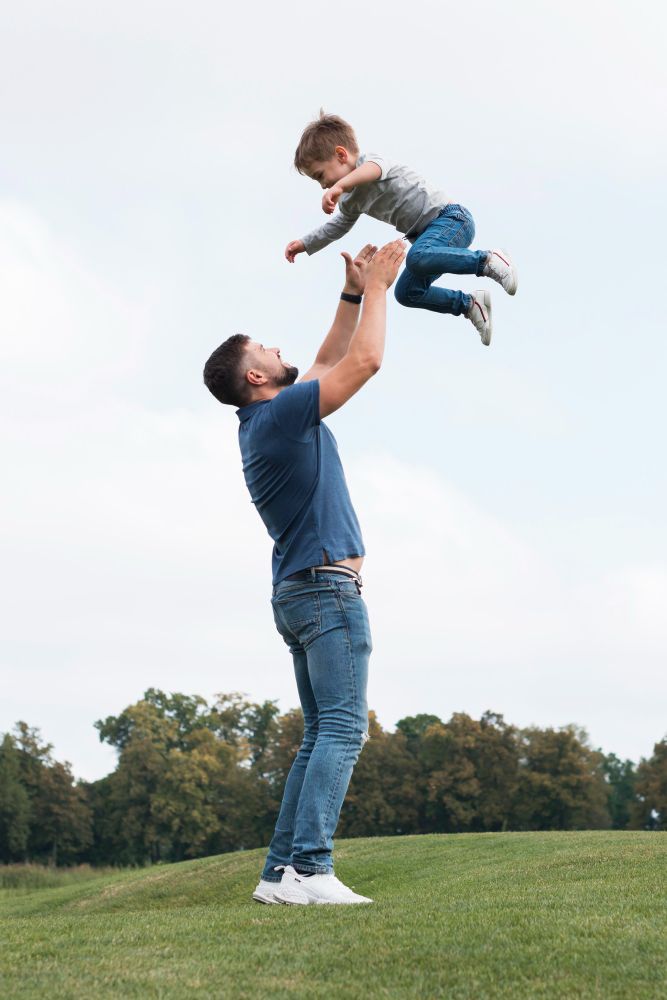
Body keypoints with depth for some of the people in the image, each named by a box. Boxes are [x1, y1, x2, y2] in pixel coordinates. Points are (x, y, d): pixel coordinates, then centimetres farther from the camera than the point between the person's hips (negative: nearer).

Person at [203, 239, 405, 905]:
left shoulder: (265, 421, 18)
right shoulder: (280, 412, -9)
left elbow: (328, 363, 29)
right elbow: (363, 363, -11)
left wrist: (353, 293, 26)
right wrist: (377, 286, 1)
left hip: (298, 593, 10)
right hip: (327, 586, -10)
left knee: (321, 735, 8)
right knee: (342, 729, -14)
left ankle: (281, 871, 3)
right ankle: (310, 868, -21)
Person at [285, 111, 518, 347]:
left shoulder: (370, 159, -13)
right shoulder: (350, 201, 16)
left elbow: (373, 168, -40)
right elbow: (337, 226, 36)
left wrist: (339, 185, -57)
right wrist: (304, 244, 28)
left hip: (452, 218, -10)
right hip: (427, 233, 10)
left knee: (418, 258, -37)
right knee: (407, 292, 8)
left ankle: (488, 261, -26)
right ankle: (469, 304, 17)